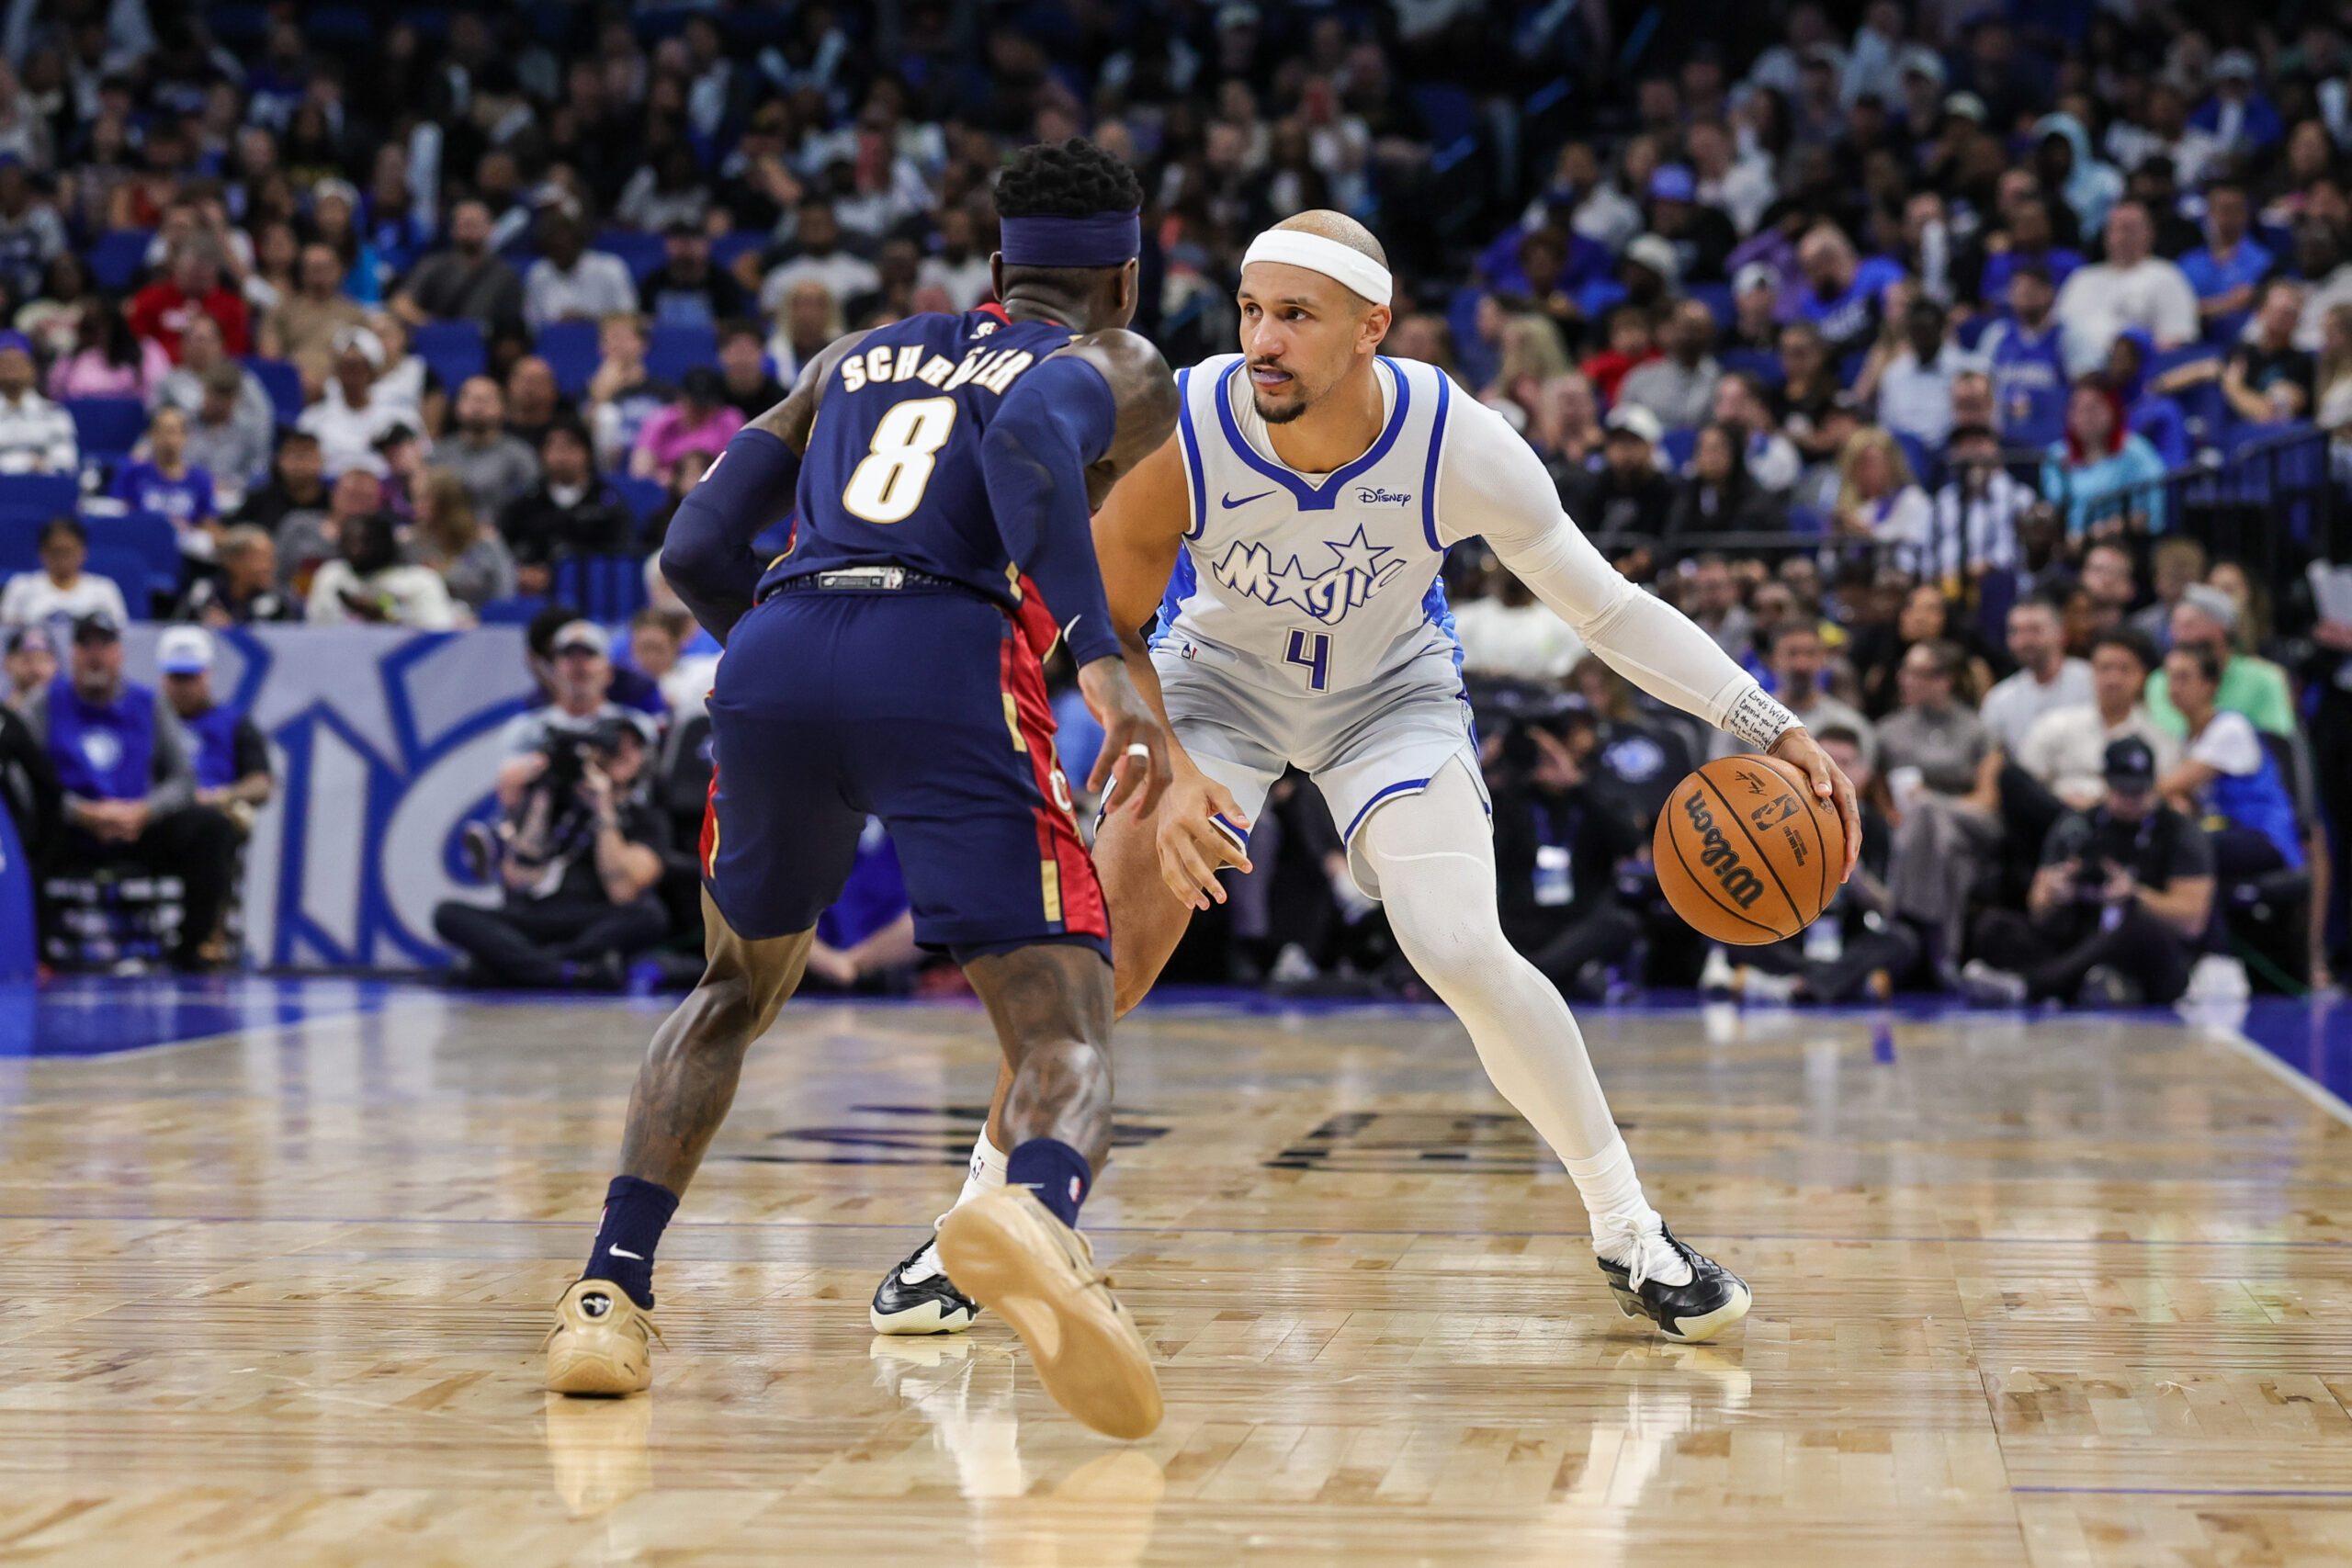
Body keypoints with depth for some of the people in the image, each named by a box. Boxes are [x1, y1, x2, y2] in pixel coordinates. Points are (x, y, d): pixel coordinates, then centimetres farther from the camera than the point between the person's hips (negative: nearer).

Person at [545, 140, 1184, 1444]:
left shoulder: (859, 353, 34)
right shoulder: (1115, 366, 20)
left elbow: (694, 550, 25)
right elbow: (1031, 439, -7)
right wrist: (1102, 661, -13)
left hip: (773, 654, 4)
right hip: (946, 665, -4)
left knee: (739, 987, 29)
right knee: (1066, 1043, -6)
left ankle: (610, 1293, 15)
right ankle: (1034, 1210, -42)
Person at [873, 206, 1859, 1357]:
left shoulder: (1459, 445, -30)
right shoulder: (1181, 433, -30)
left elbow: (1607, 608, -18)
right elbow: (1106, 627, -13)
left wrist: (1768, 727, -25)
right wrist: (1168, 776, -28)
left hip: (1394, 691, -1)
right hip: (1217, 679, 1)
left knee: (1466, 957, -19)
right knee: (1108, 941, -14)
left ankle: (1629, 1233, -1)